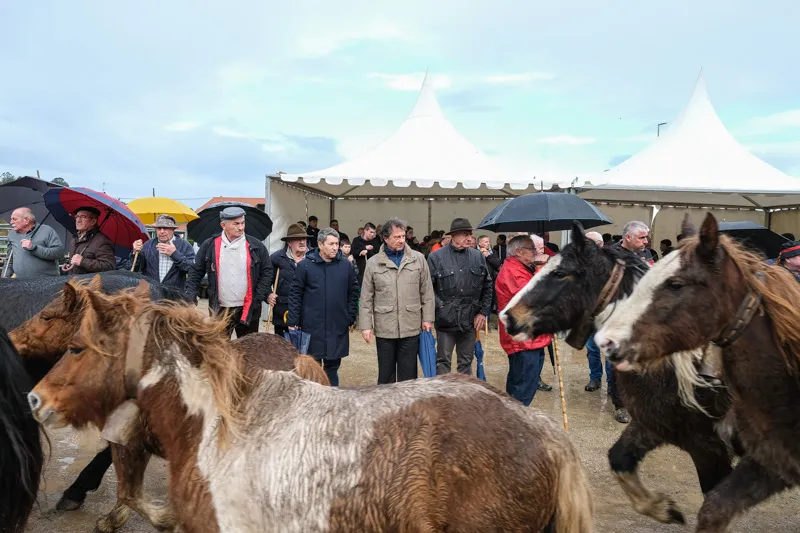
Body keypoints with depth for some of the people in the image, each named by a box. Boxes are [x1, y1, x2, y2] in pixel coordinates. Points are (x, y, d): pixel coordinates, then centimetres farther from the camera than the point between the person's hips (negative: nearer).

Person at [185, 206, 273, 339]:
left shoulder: (256, 246, -1)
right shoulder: (209, 245, 0)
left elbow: (267, 271, 4)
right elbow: (196, 272, 5)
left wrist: (258, 297, -4)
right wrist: (190, 296, -6)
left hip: (248, 310, 0)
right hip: (220, 309, 0)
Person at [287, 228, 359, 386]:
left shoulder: (346, 265, 3)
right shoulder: (305, 265, -5)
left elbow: (353, 292, 9)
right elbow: (295, 294, -3)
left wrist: (350, 318, 6)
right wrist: (293, 322, -6)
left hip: (338, 326, 2)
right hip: (312, 325, -2)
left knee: (333, 365, 12)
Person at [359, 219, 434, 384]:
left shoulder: (418, 259, 3)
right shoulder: (373, 263, 1)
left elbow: (427, 291, 6)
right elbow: (366, 298, 2)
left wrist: (427, 318, 2)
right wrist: (366, 325, -2)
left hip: (411, 327, 0)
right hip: (384, 328, 0)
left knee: (408, 374, 8)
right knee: (385, 373, 10)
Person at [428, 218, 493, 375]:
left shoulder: (478, 256, 6)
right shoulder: (436, 257, -6)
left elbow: (487, 286, 10)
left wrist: (483, 312, 4)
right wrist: (440, 307, -13)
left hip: (470, 320, 4)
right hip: (446, 320, -3)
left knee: (466, 362, 14)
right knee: (443, 361, 4)